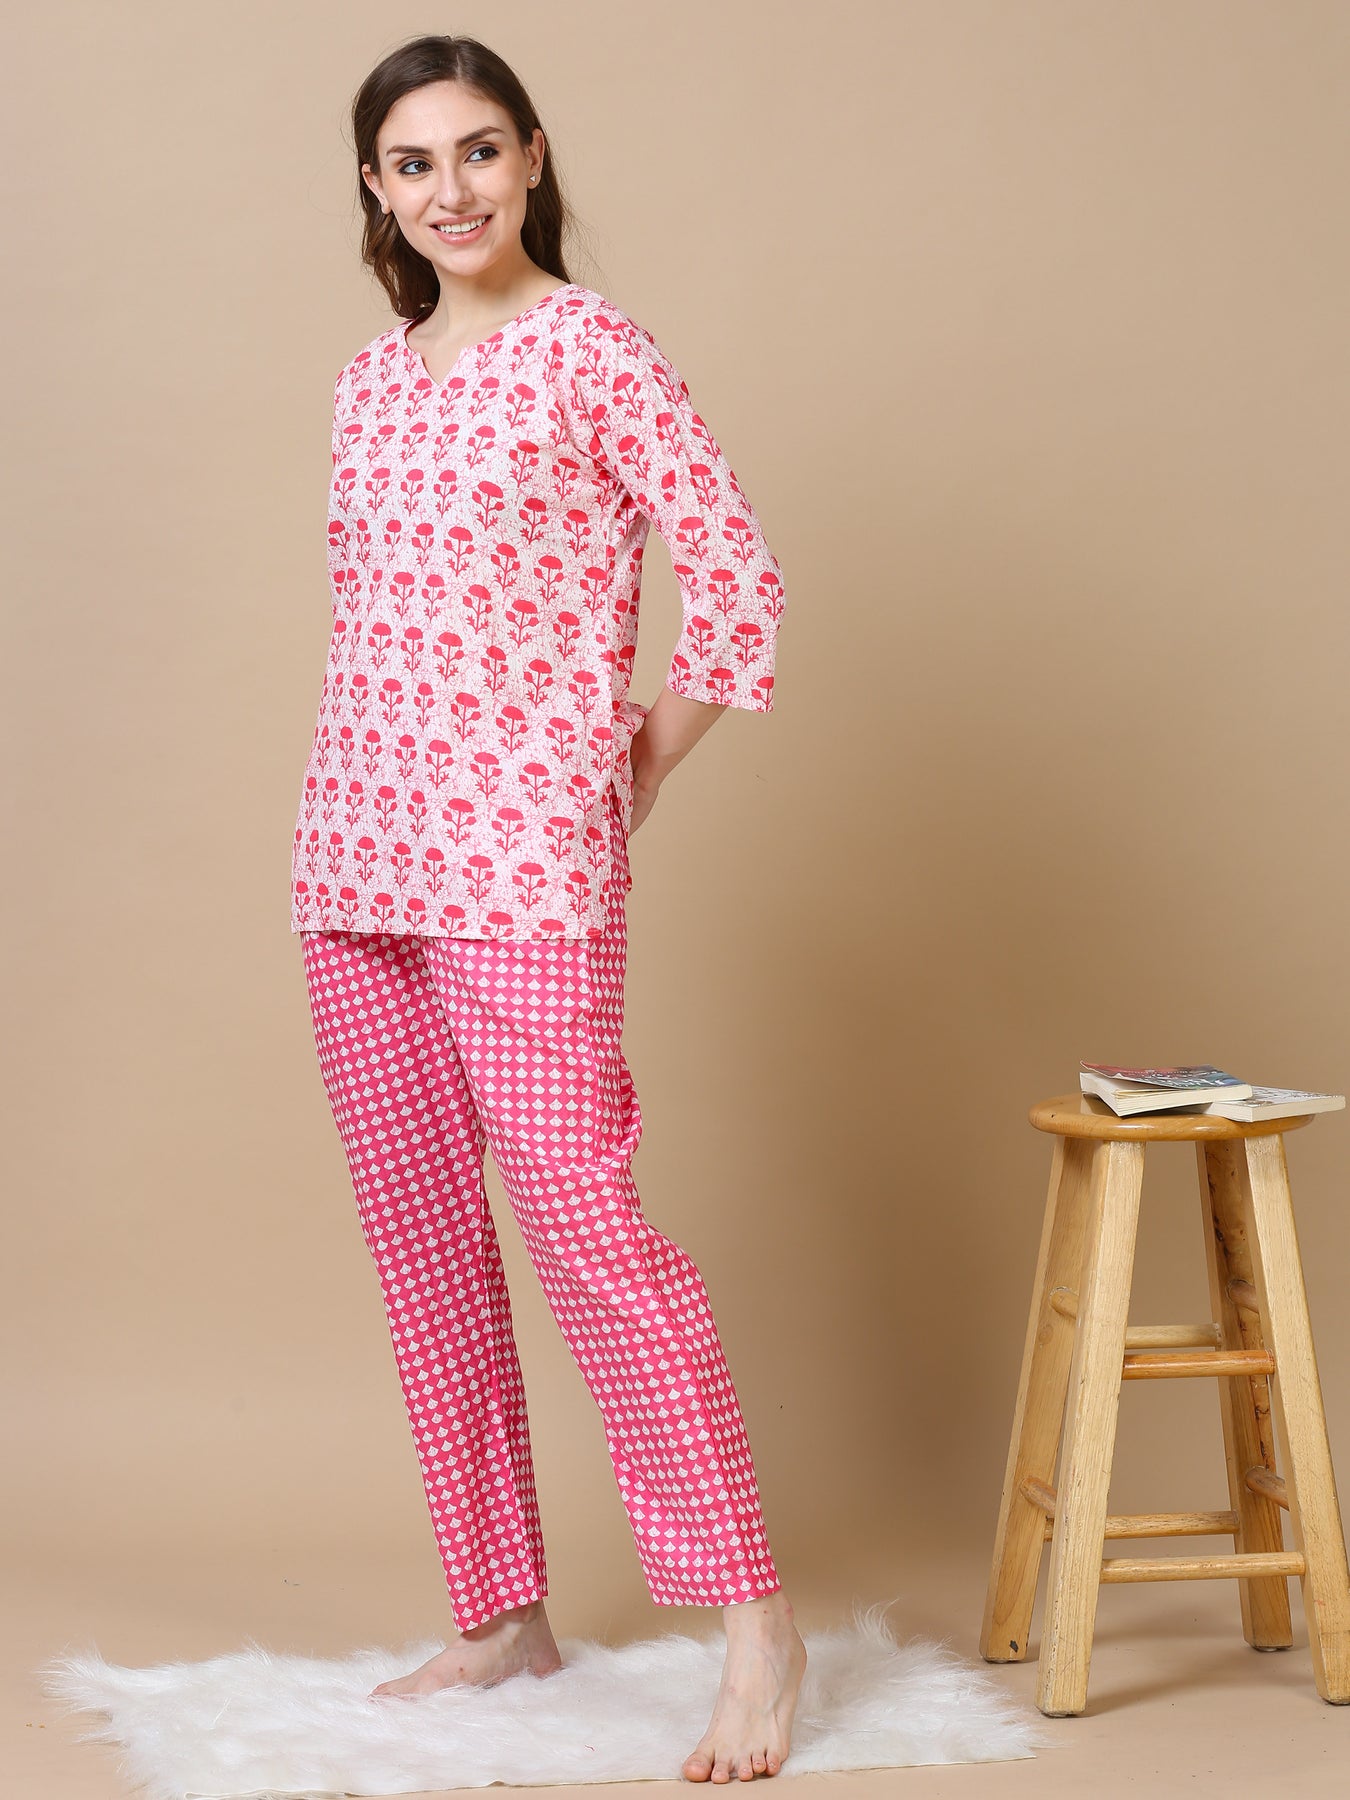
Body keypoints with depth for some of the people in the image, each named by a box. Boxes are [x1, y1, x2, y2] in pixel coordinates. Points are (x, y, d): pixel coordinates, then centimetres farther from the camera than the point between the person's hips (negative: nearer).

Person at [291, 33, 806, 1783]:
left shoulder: (593, 349, -5)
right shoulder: (371, 380, 14)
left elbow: (734, 573, -8)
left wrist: (636, 771, -1)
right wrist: (374, 796, 15)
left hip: (522, 860, -7)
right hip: (356, 853, 7)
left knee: (579, 1218, -11)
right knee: (422, 1242, 8)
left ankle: (753, 1621, -4)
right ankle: (503, 1615, 19)